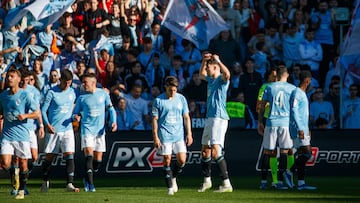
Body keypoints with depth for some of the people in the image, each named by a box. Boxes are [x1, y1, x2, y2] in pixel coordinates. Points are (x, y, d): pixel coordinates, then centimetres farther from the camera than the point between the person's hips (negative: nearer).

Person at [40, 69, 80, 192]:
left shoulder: (72, 92, 8)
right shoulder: (52, 92, -5)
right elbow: (43, 110, -4)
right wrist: (47, 124, -17)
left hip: (67, 129, 3)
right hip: (53, 130, -3)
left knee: (69, 155, -11)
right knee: (49, 157, 5)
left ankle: (69, 184, -14)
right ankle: (45, 182, 24)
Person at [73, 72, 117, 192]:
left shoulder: (103, 94, 3)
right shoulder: (82, 97, 2)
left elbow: (110, 109, 9)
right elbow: (75, 113, 8)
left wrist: (113, 121, -7)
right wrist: (76, 117, -15)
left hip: (100, 130, 2)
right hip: (87, 129, -2)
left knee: (98, 160, 3)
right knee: (89, 155, -18)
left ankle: (87, 179, 25)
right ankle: (90, 183, -16)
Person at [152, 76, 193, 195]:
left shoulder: (181, 99, 7)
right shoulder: (159, 100, -2)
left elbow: (186, 117, 11)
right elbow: (155, 119, 0)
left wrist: (189, 134, 4)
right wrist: (155, 137, -5)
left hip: (179, 135, 2)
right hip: (164, 135, -2)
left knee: (182, 161, -5)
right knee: (167, 161, -4)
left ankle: (173, 178, 23)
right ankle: (170, 187, 5)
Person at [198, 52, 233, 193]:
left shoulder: (222, 79, -9)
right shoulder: (210, 79, 17)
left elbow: (227, 74, -33)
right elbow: (201, 74, 38)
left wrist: (218, 60, -23)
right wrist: (204, 60, 23)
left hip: (219, 119, -10)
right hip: (209, 118, 10)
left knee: (216, 151, -19)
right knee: (205, 151, 17)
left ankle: (226, 184, -21)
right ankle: (207, 181, 32)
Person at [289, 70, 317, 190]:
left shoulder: (303, 94, 20)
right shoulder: (296, 93, -10)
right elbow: (294, 111, -17)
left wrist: (307, 129, 25)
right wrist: (300, 129, -21)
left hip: (303, 129, 10)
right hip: (299, 129, -10)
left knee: (301, 155, 5)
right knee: (307, 153, -14)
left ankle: (301, 183, 4)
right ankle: (290, 172, -8)